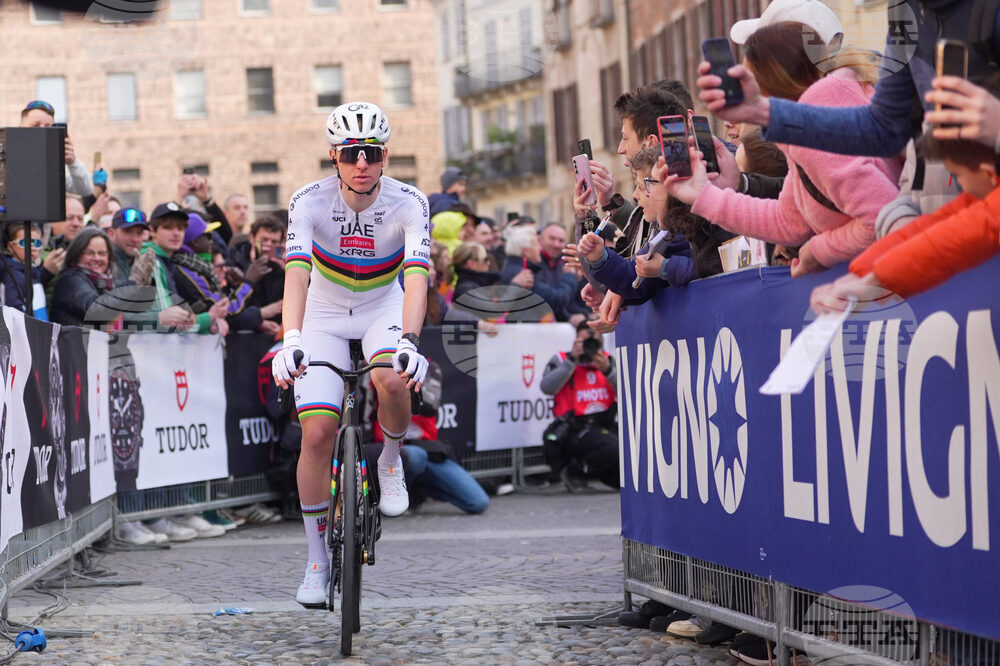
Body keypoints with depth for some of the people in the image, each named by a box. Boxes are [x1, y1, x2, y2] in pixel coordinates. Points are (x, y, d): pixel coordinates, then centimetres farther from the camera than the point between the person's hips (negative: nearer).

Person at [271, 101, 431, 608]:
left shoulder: (408, 203, -23)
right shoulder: (310, 202, -23)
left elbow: (417, 276, -35)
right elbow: (297, 272, -36)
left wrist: (409, 341, -52)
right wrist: (291, 339, -53)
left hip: (384, 308, 0)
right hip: (325, 314, 0)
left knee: (393, 380, -34)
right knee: (317, 432, -13)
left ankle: (390, 462, -1)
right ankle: (317, 561, 2)